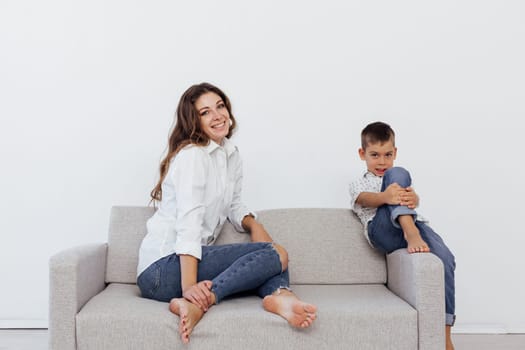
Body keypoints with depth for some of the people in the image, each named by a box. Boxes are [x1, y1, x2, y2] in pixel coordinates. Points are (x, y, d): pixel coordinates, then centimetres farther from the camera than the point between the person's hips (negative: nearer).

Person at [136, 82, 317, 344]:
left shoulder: (231, 154, 14)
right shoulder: (191, 155, -11)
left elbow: (233, 205, 26)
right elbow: (188, 223, -22)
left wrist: (253, 224, 4)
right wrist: (189, 286, -31)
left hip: (195, 257, 9)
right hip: (164, 266, -9)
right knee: (275, 254, -15)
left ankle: (279, 295, -27)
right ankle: (194, 301, -30)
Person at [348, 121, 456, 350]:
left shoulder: (404, 183, 34)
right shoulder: (358, 184, 24)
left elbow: (414, 198, 8)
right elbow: (366, 199, -3)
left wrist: (411, 198, -22)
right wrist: (385, 197, -30)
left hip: (416, 224, 3)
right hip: (382, 229, -3)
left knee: (445, 259, -27)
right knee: (397, 173, -20)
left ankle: (445, 331, -17)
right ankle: (411, 233, -41)